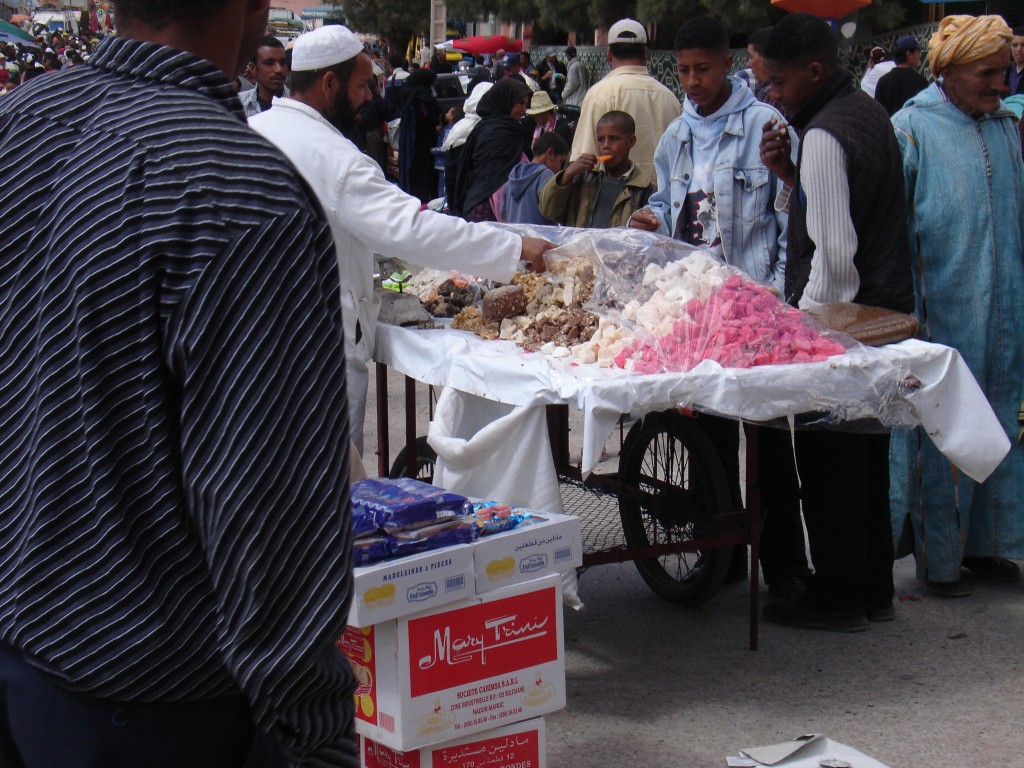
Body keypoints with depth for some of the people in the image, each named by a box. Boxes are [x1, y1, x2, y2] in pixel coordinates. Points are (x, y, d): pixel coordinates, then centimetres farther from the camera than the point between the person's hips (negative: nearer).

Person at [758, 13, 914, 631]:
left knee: (828, 461, 1)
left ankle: (838, 596, 10)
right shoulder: (868, 112, 11)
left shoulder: (824, 136, -20)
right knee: (868, 454, 17)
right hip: (885, 312, 10)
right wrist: (790, 175, 3)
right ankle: (875, 589, 26)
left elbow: (834, 250, -24)